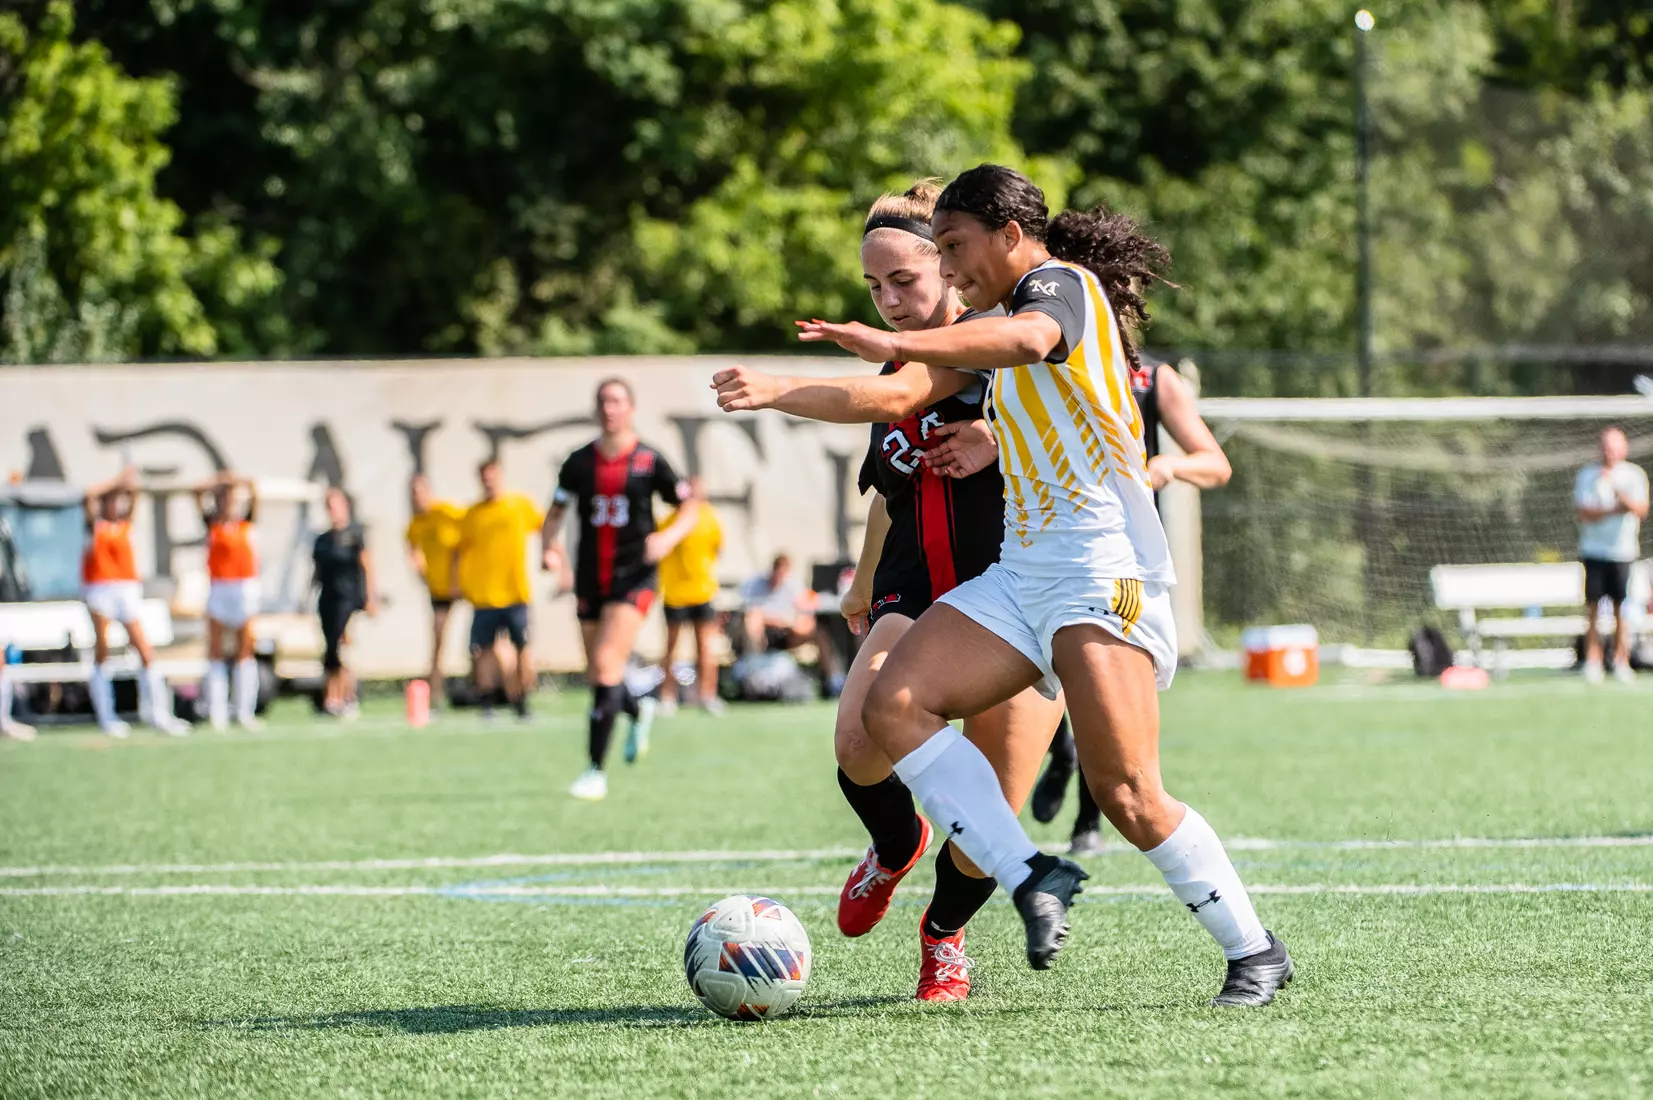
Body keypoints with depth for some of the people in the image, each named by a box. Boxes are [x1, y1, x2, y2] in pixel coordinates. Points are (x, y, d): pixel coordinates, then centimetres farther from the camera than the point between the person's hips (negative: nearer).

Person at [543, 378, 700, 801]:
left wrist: (668, 537, -14)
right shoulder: (579, 462, 4)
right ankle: (639, 711, 48)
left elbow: (690, 507, 5)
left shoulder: (649, 461, -4)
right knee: (597, 676, 12)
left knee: (606, 665, -18)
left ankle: (596, 770, -14)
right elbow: (556, 511, 15)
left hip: (633, 577, -4)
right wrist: (550, 546, -5)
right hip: (589, 580, 4)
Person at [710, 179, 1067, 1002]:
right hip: (916, 597, 5)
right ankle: (895, 845, 10)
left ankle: (945, 931, 26)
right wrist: (864, 586, 40)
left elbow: (897, 396, -28)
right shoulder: (895, 367, 13)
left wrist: (778, 392, -39)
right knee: (858, 743, -25)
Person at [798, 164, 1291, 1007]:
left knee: (1126, 794, -15)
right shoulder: (1022, 307, 24)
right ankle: (1032, 878, -16)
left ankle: (1254, 952, 2)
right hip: (1023, 573, 9)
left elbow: (1027, 338, -30)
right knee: (894, 702, -12)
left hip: (1100, 572, -9)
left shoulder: (1061, 282, -5)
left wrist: (896, 344, -43)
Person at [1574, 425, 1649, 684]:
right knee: (1592, 607, -3)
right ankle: (1592, 662, 1)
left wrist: (1624, 498, -27)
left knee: (1621, 609, 1)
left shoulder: (1634, 475, 4)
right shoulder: (1588, 475, 2)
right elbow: (1584, 513, -7)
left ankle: (1621, 662, 7)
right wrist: (1615, 510, -18)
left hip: (1623, 551, 0)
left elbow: (1642, 511, -8)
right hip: (1594, 550, 0)